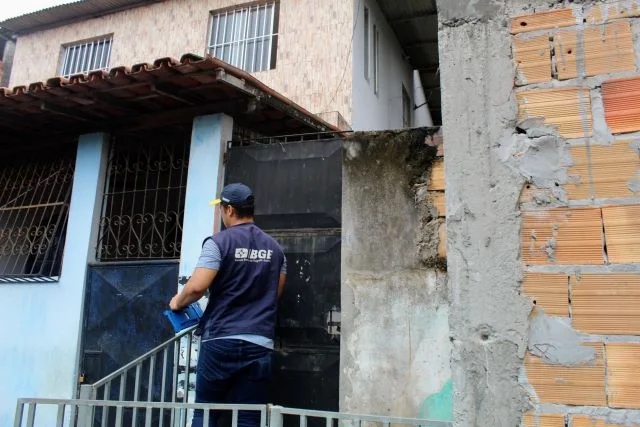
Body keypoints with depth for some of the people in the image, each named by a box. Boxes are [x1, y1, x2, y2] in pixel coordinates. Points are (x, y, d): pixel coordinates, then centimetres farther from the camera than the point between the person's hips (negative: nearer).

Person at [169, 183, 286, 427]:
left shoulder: (219, 242, -6)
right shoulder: (275, 248, 10)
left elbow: (197, 287, -14)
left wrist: (178, 302, 5)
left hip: (221, 340, -4)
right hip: (260, 344, 4)